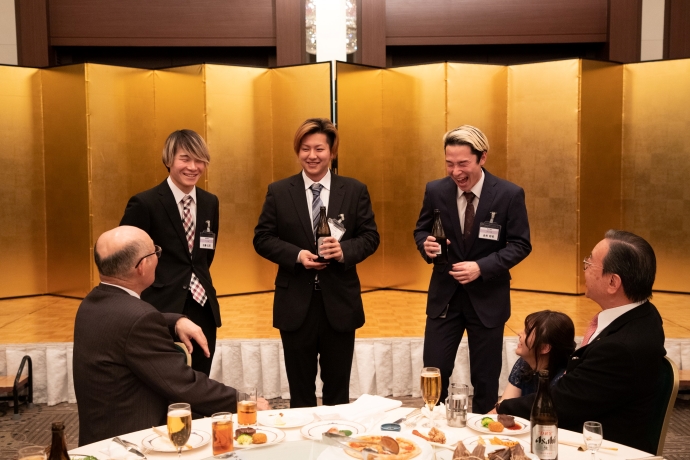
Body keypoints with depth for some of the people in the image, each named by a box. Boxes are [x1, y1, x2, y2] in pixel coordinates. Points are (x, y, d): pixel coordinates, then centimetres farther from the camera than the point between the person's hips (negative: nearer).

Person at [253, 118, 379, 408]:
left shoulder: (355, 191, 2)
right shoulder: (278, 192, 2)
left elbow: (370, 236, 1)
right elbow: (262, 239, 0)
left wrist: (345, 250, -19)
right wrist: (297, 255, -17)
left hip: (339, 302, 0)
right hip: (296, 303, 0)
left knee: (338, 388, 13)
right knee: (300, 389, 12)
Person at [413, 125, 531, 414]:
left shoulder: (510, 194, -12)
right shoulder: (435, 190, -6)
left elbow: (520, 245, -8)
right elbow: (421, 230, 7)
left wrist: (482, 267, -22)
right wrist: (426, 245, -17)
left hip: (488, 298, -1)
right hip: (444, 295, 2)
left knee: (485, 377, 12)